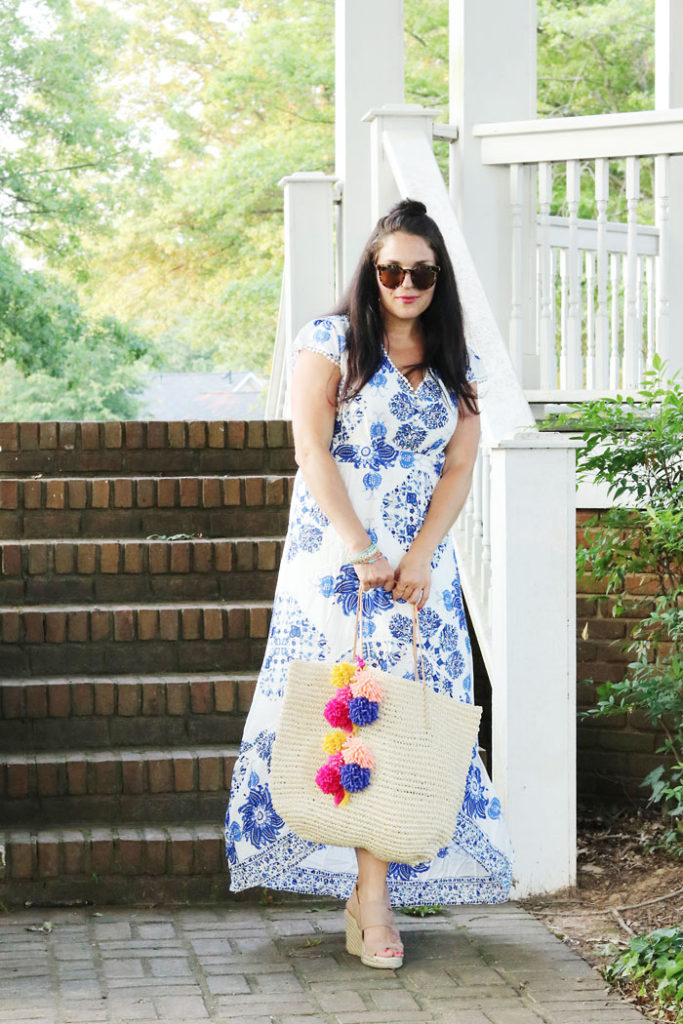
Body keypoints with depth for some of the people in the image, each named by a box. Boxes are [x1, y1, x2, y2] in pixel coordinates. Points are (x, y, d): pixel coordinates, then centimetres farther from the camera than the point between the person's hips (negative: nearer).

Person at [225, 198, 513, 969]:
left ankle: (372, 895, -1)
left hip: (421, 564, 3)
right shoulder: (330, 342, 0)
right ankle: (372, 896, -1)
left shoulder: (457, 367, 11)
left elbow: (459, 468, 5)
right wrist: (360, 548, -16)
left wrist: (420, 556, -9)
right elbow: (312, 449, -8)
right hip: (335, 553, -3)